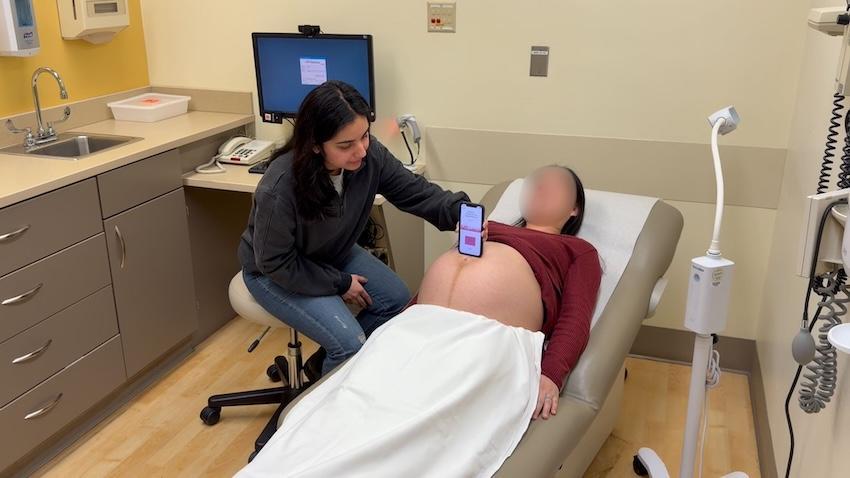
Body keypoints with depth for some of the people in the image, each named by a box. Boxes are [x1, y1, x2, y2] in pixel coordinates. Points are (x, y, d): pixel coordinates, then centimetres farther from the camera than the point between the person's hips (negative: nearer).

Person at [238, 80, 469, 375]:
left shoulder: (370, 155, -23)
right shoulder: (279, 189, -36)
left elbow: (414, 191, -13)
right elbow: (276, 263, -25)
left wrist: (461, 212, -32)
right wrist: (340, 284, -17)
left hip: (333, 254, 6)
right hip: (275, 272, -6)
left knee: (396, 298, -2)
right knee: (350, 343, -19)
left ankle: (340, 357, 19)